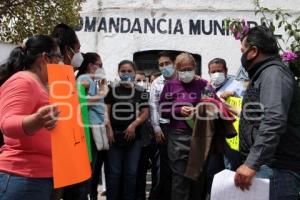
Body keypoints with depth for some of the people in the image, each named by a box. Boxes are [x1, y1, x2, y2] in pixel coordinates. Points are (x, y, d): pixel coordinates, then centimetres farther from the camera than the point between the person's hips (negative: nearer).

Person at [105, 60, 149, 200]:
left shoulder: (141, 92, 6)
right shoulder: (112, 90, 4)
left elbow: (145, 113, 3)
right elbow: (106, 111, 1)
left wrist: (133, 125, -12)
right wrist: (109, 129, -10)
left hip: (133, 136, 1)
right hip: (115, 136, -1)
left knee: (131, 172, 8)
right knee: (114, 172, 4)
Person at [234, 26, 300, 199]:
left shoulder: (273, 73, -13)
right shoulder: (265, 73, 20)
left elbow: (273, 122, -27)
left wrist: (252, 163, -31)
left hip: (277, 167, -10)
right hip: (266, 163, 10)